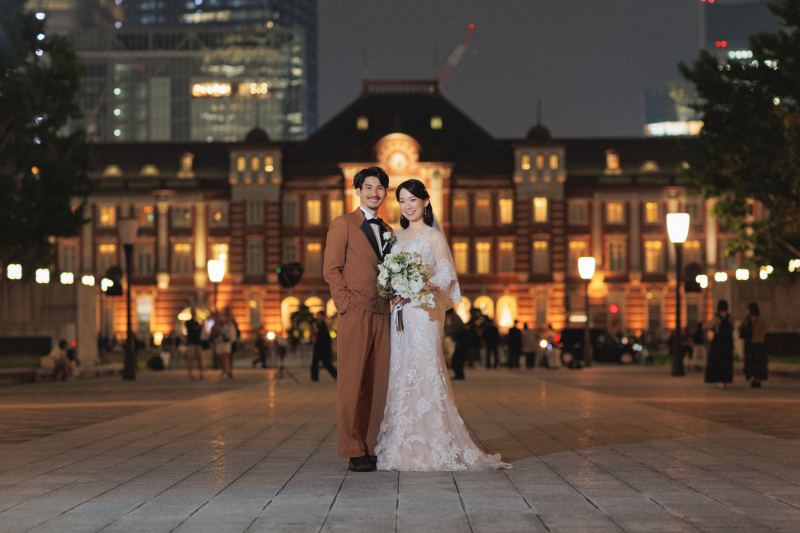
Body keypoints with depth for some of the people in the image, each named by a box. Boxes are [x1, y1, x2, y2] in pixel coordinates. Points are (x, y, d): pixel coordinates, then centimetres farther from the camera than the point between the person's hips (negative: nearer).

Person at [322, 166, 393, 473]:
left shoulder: (387, 231, 20)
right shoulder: (343, 224, 3)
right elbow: (331, 270, -3)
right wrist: (348, 305, -10)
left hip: (381, 314, 6)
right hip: (355, 314, -6)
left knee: (378, 383, 3)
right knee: (353, 383, -5)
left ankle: (371, 447, 8)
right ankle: (353, 451, -4)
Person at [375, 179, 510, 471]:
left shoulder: (434, 236, -1)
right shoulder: (399, 237, 18)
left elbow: (446, 277, -8)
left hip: (423, 311, -6)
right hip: (400, 312, 6)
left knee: (425, 372, -10)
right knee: (401, 374, 3)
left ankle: (434, 447, -7)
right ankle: (403, 446, 5)